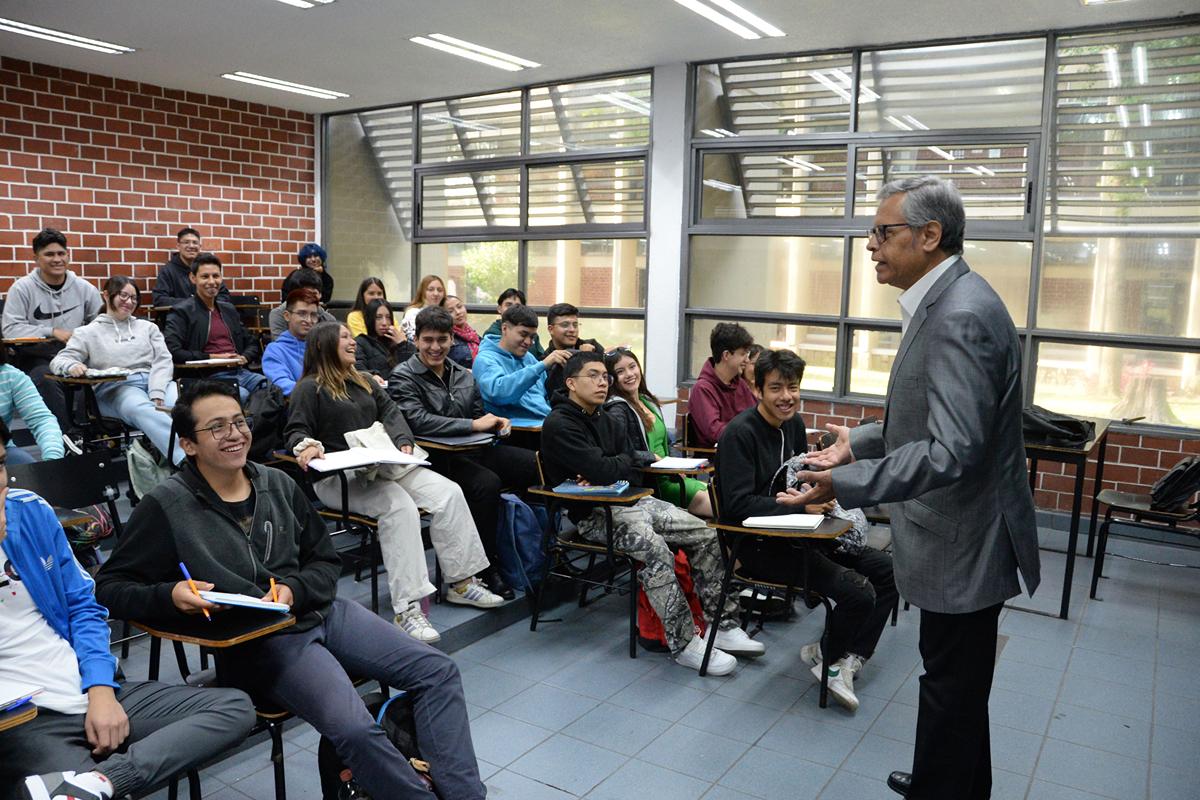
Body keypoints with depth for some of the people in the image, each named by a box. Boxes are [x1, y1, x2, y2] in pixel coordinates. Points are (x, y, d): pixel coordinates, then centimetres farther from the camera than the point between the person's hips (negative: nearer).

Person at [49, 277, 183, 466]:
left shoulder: (148, 327, 26)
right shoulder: (88, 332, 20)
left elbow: (163, 360, 13)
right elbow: (60, 359, 10)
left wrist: (157, 395, -7)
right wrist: (72, 366, -19)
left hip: (155, 382, 3)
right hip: (113, 389, -2)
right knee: (143, 409, -41)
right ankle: (186, 459, -63)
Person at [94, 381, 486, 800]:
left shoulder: (279, 484, 9)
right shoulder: (167, 506, -4)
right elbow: (109, 587, -1)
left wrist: (293, 589, -7)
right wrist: (169, 595, -21)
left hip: (321, 609, 6)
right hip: (258, 640, -5)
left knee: (438, 671, -7)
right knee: (355, 729, -29)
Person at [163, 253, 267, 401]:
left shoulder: (229, 309, 23)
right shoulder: (181, 312, 3)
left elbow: (252, 343, 28)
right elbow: (172, 352, -9)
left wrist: (245, 358, 5)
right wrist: (212, 358, -10)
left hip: (240, 371, 6)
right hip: (209, 376, -6)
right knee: (241, 395, -37)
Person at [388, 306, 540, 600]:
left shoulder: (464, 375, 17)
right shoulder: (403, 377, -2)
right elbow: (418, 421, -19)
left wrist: (495, 423, -1)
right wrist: (474, 425, -19)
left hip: (474, 450, 6)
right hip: (437, 457, -6)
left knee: (538, 464, -16)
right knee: (487, 483, -34)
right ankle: (486, 569, -18)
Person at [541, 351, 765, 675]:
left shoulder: (609, 420, 14)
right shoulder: (558, 425, -11)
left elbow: (635, 475, 6)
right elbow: (602, 470, -23)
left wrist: (605, 475, -16)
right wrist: (641, 457, -5)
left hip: (632, 501, 8)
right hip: (593, 514, -8)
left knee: (706, 535, -6)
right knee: (656, 549, -33)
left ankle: (722, 626, 0)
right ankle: (682, 643, -22)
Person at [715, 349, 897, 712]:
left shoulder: (794, 423, 9)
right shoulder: (740, 433, -17)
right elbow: (739, 504, -24)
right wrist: (802, 507, -25)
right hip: (758, 544, -9)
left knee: (888, 571, 1)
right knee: (858, 592, -21)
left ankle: (847, 661, 3)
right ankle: (825, 656, 8)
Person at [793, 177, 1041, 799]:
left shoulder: (961, 317, -25)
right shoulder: (946, 303, 8)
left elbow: (952, 451, -31)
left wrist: (844, 484, -32)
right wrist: (860, 442, 9)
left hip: (964, 543, -11)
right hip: (960, 537, 11)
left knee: (951, 687, 7)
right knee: (958, 682, 26)